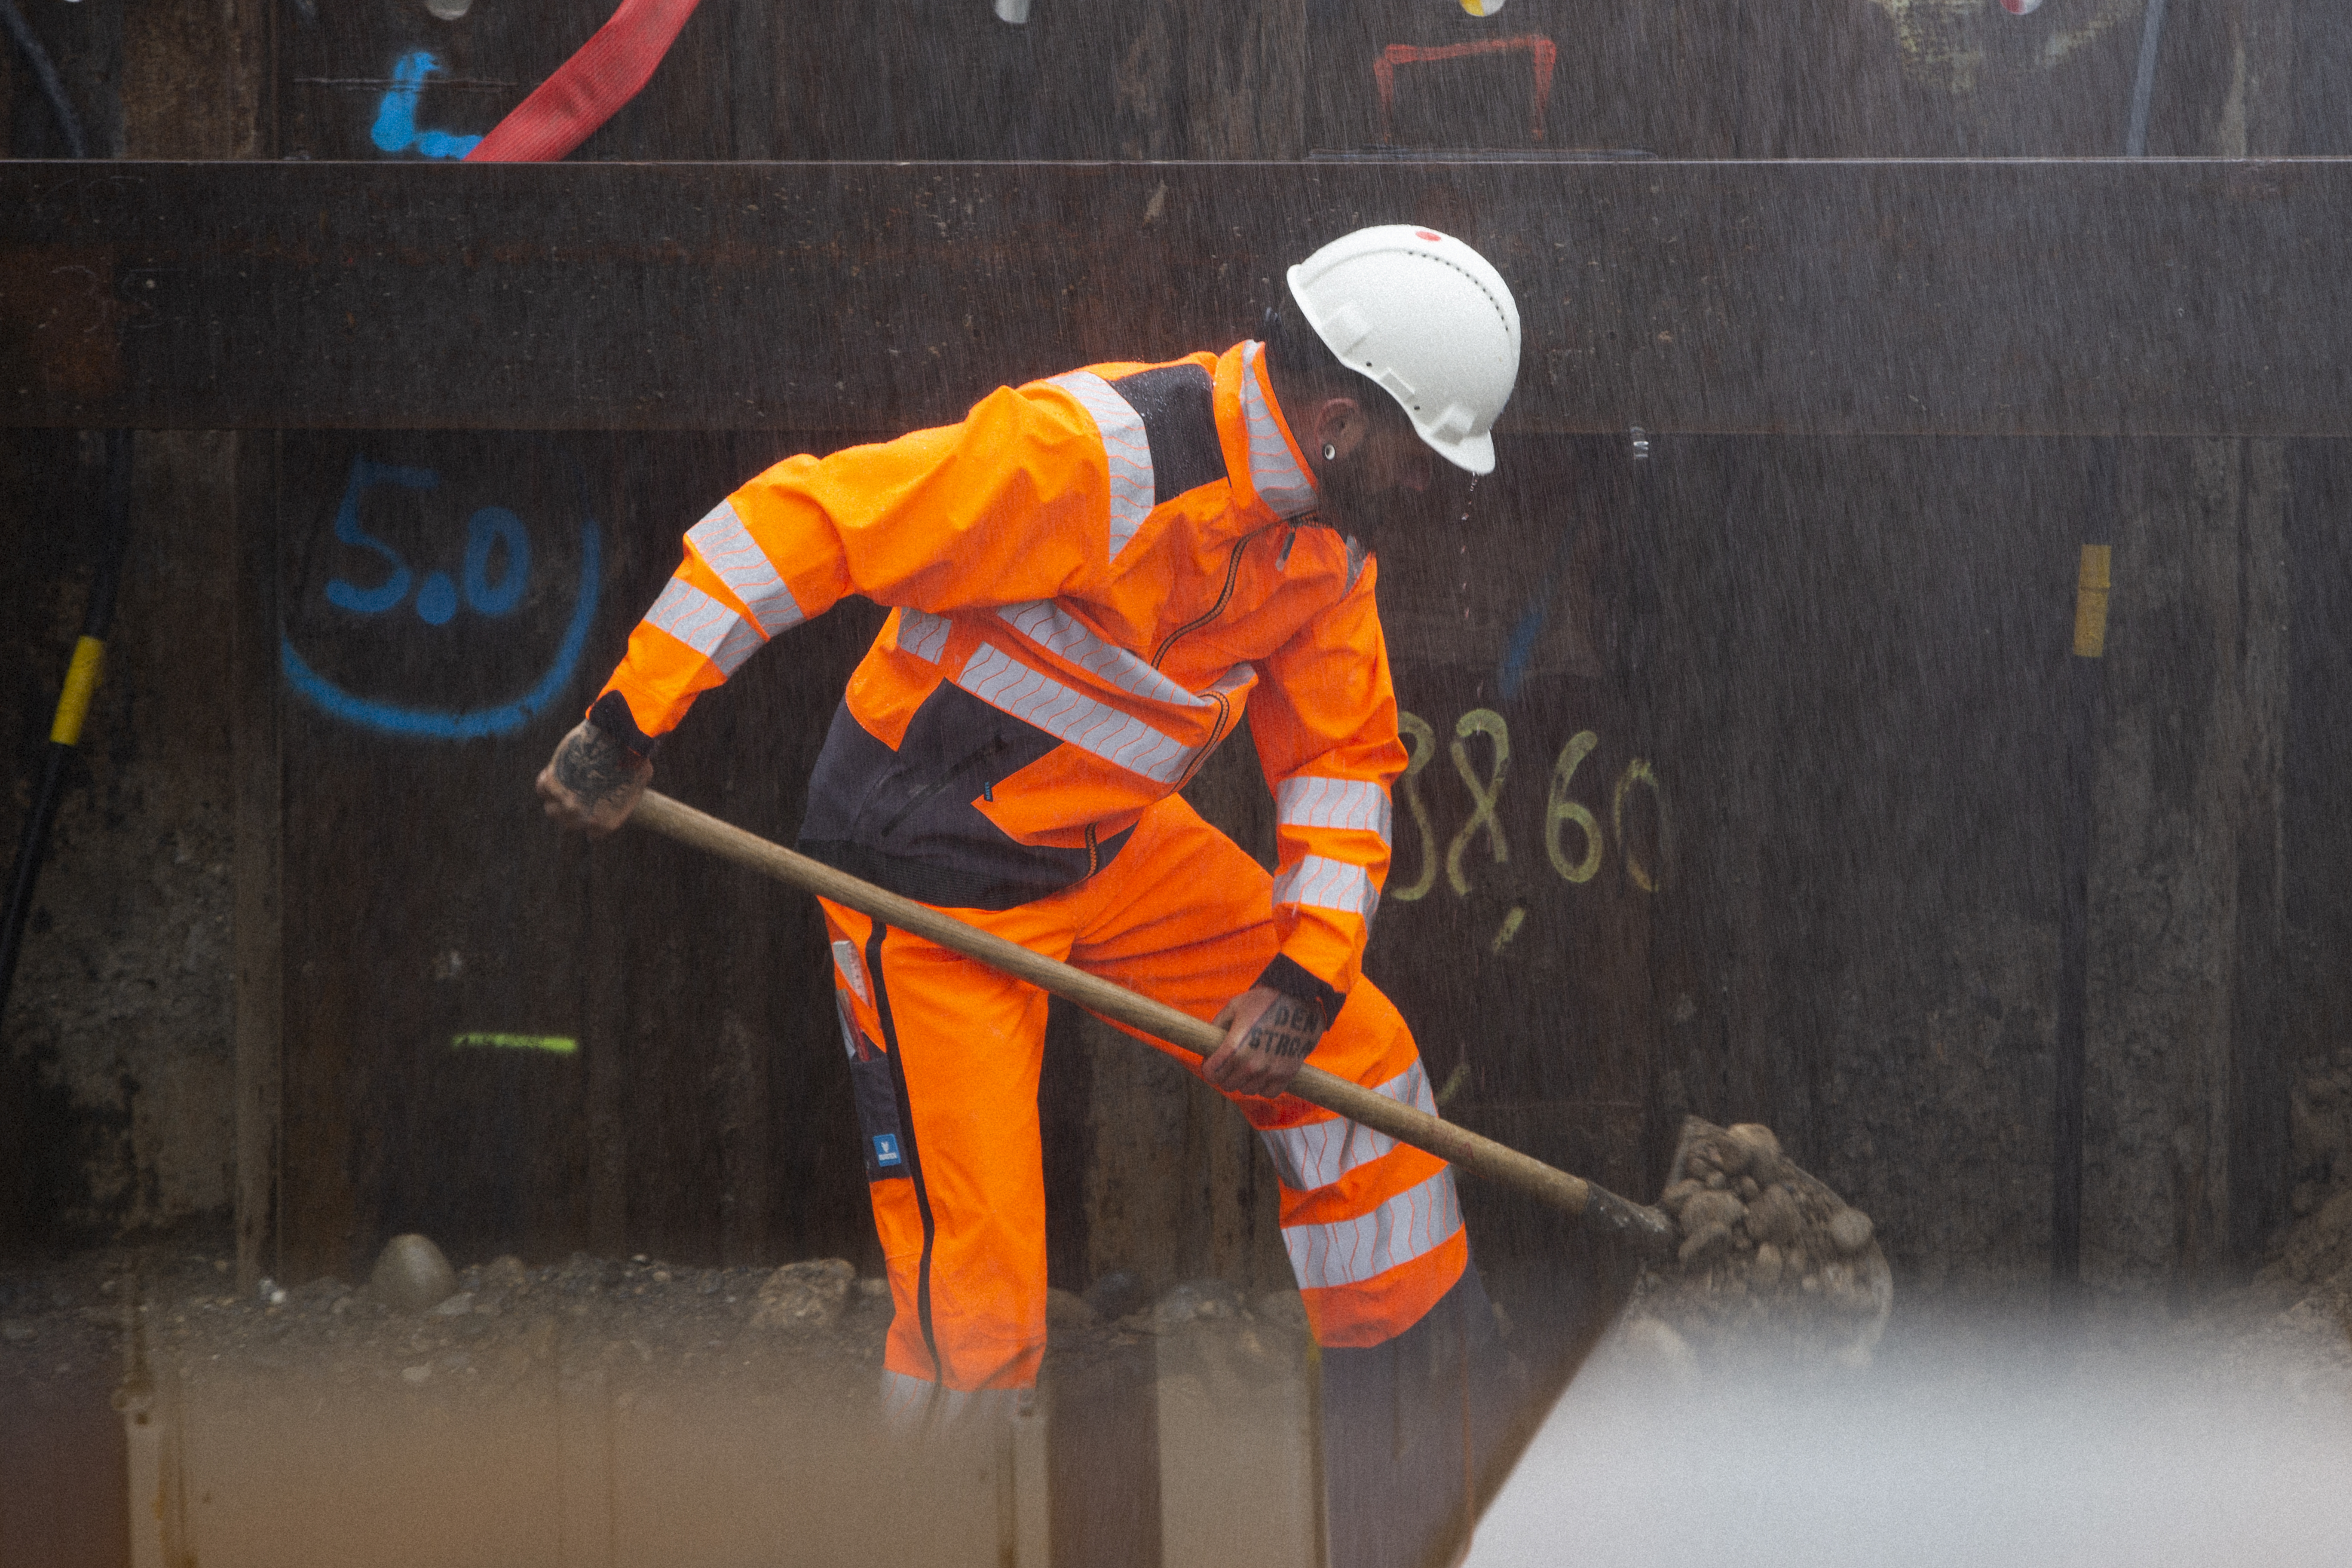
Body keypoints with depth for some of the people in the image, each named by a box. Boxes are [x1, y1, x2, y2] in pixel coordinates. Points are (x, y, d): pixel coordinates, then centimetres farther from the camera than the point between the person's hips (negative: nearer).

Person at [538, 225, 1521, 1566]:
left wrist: (1302, 976, -6)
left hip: (1119, 852, 8)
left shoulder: (1328, 528, -2)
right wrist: (629, 725, -27)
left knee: (1353, 1053, 7)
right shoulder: (1091, 454, -30)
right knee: (978, 1290, -11)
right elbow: (797, 524, -28)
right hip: (934, 891, -8)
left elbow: (1345, 758, 7)